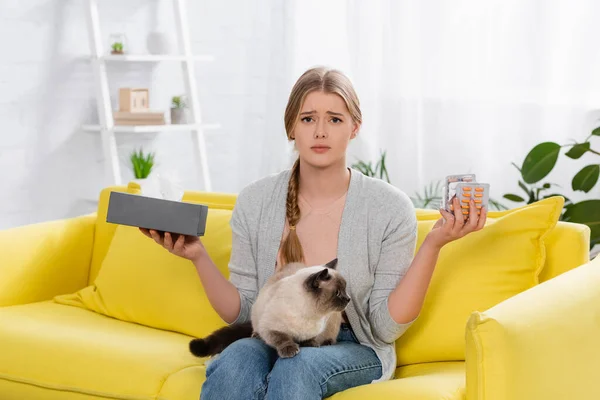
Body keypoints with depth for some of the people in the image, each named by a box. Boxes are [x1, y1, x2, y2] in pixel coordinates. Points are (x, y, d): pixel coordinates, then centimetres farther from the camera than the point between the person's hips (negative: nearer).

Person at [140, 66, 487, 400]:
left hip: (354, 351, -2)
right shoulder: (255, 202, -1)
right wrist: (199, 257, -13)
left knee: (297, 365, -36)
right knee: (236, 360, -33)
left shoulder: (390, 208, -8)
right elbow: (241, 313, 2)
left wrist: (433, 245, -20)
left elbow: (387, 327, -10)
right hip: (274, 342, 2)